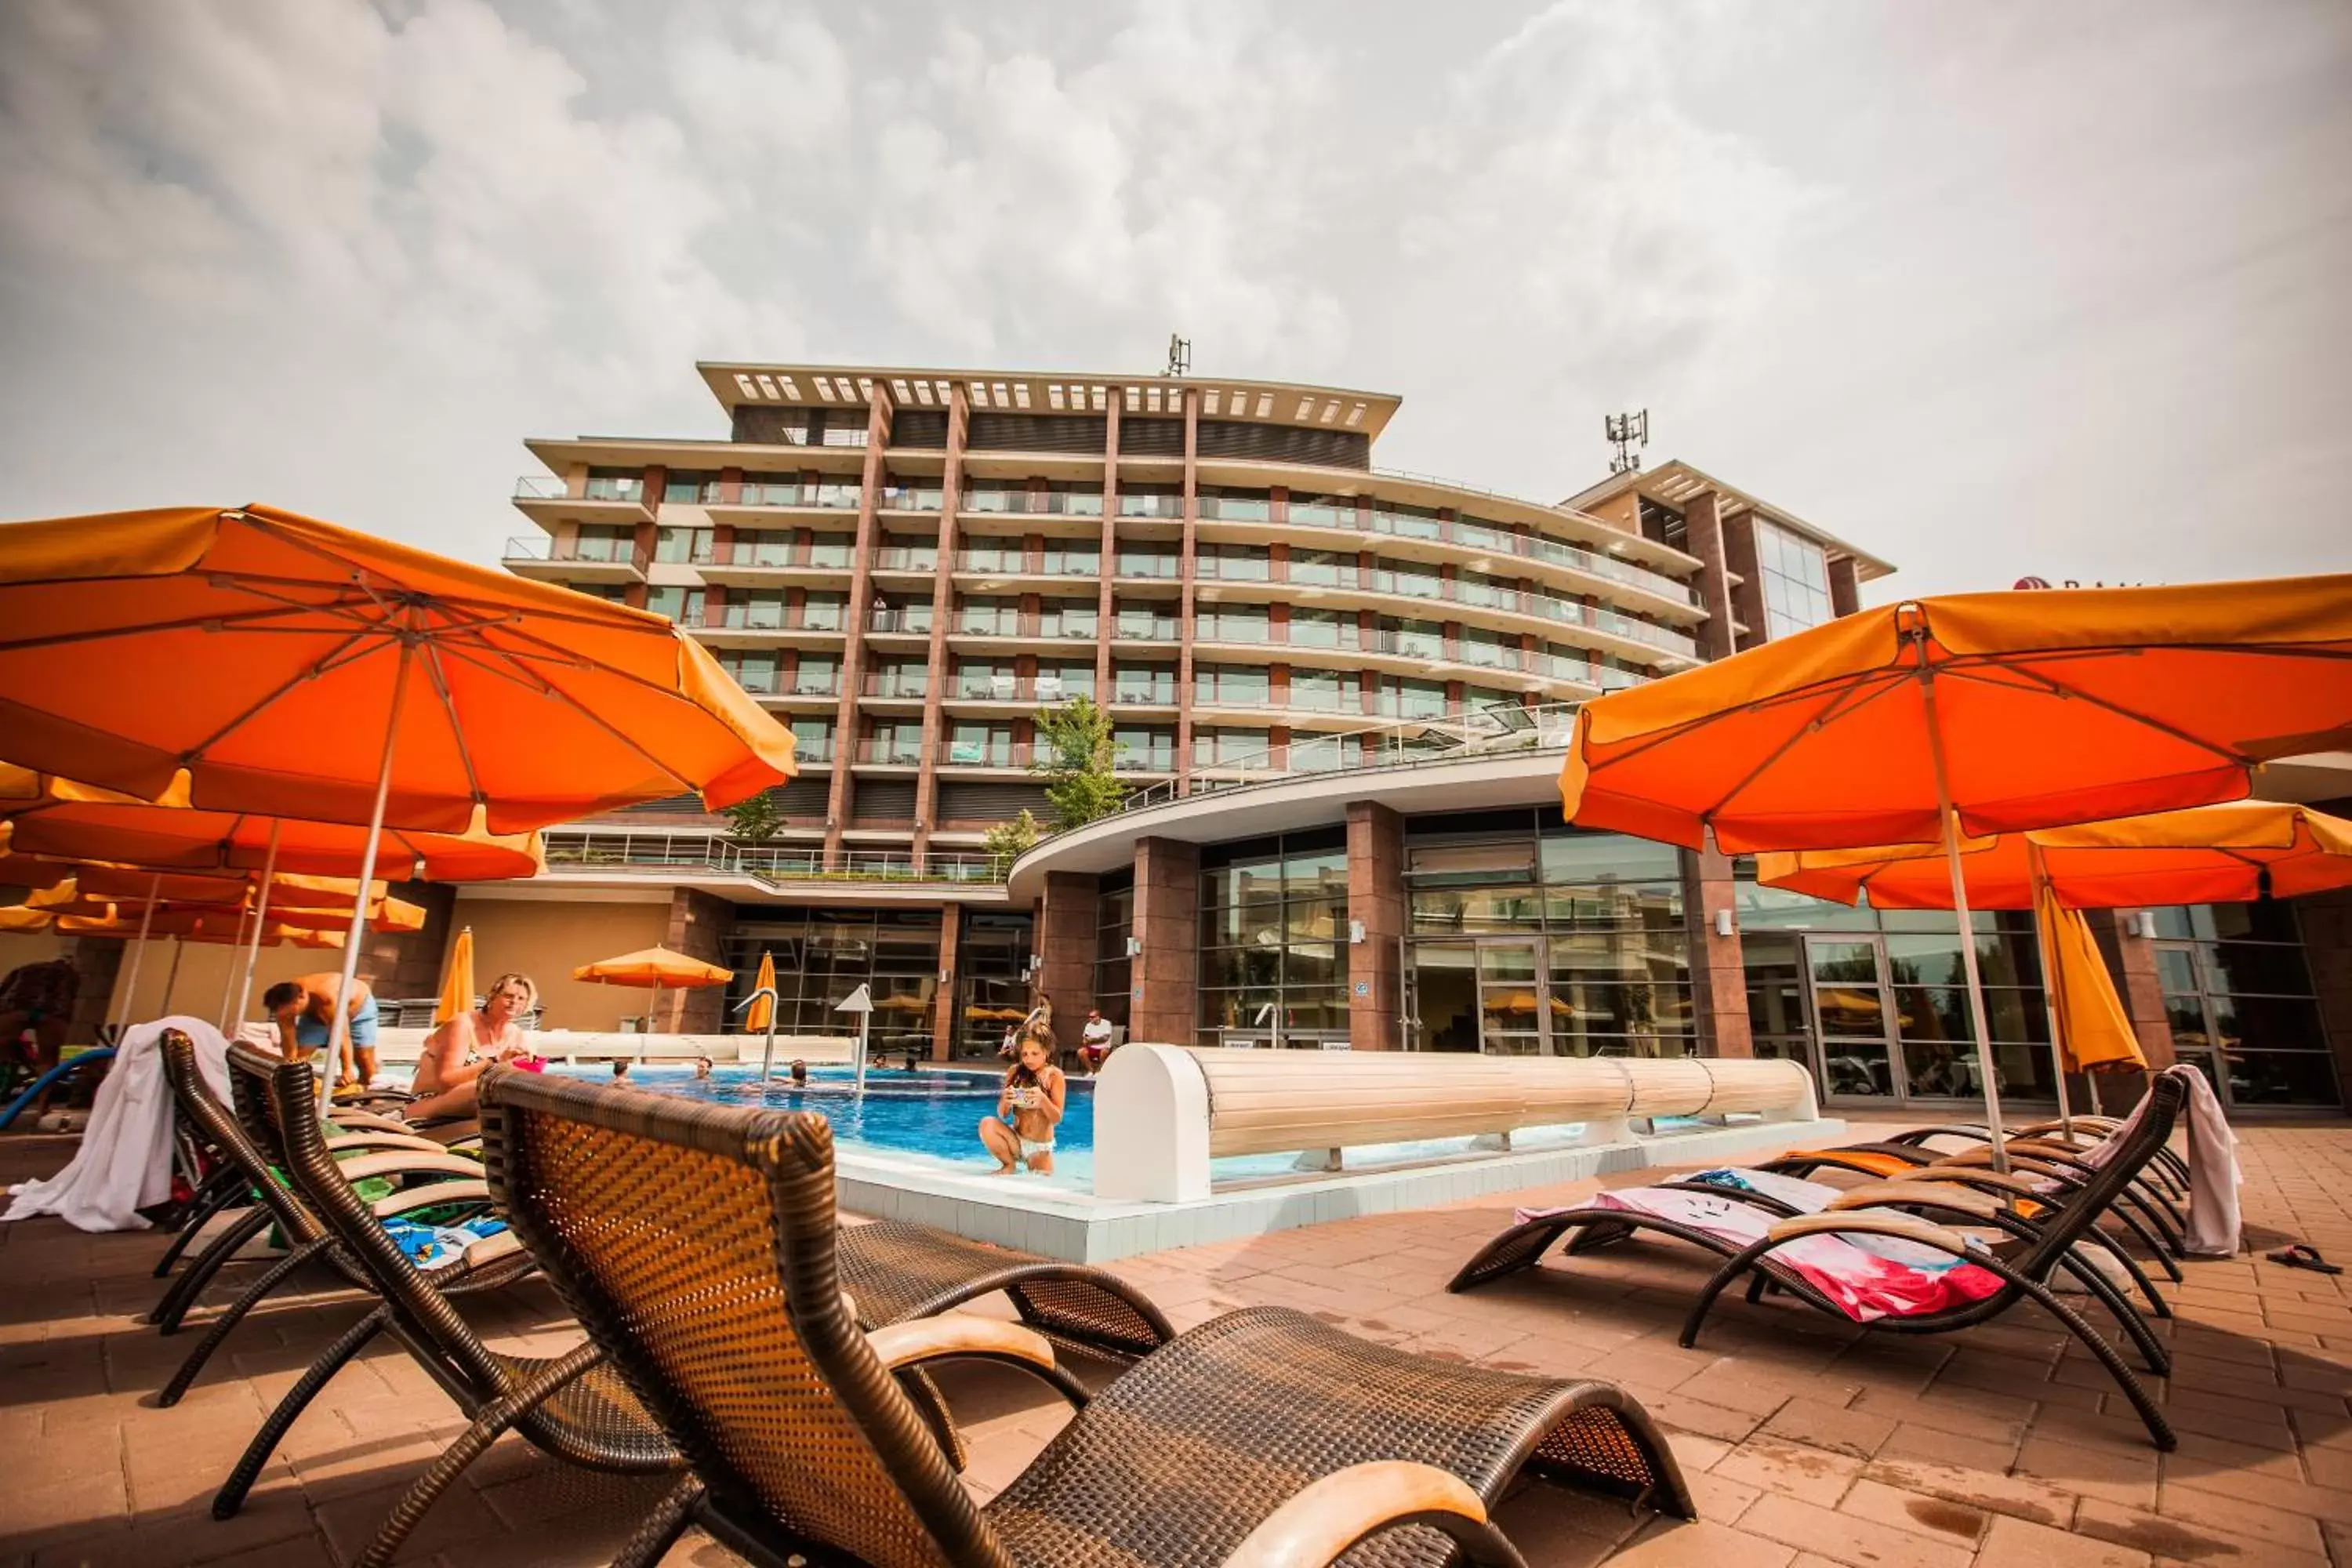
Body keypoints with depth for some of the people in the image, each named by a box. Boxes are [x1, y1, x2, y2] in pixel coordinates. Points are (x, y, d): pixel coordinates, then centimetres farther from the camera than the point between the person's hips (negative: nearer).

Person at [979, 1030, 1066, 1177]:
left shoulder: (1054, 1075, -9)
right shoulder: (1015, 1071, -3)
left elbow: (1056, 1119, -12)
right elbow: (1003, 1115, -3)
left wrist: (1042, 1099, -31)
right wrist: (1006, 1101, -26)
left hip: (1041, 1147, -1)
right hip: (1016, 1141, 1)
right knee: (987, 1125, -24)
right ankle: (1009, 1166, 0)